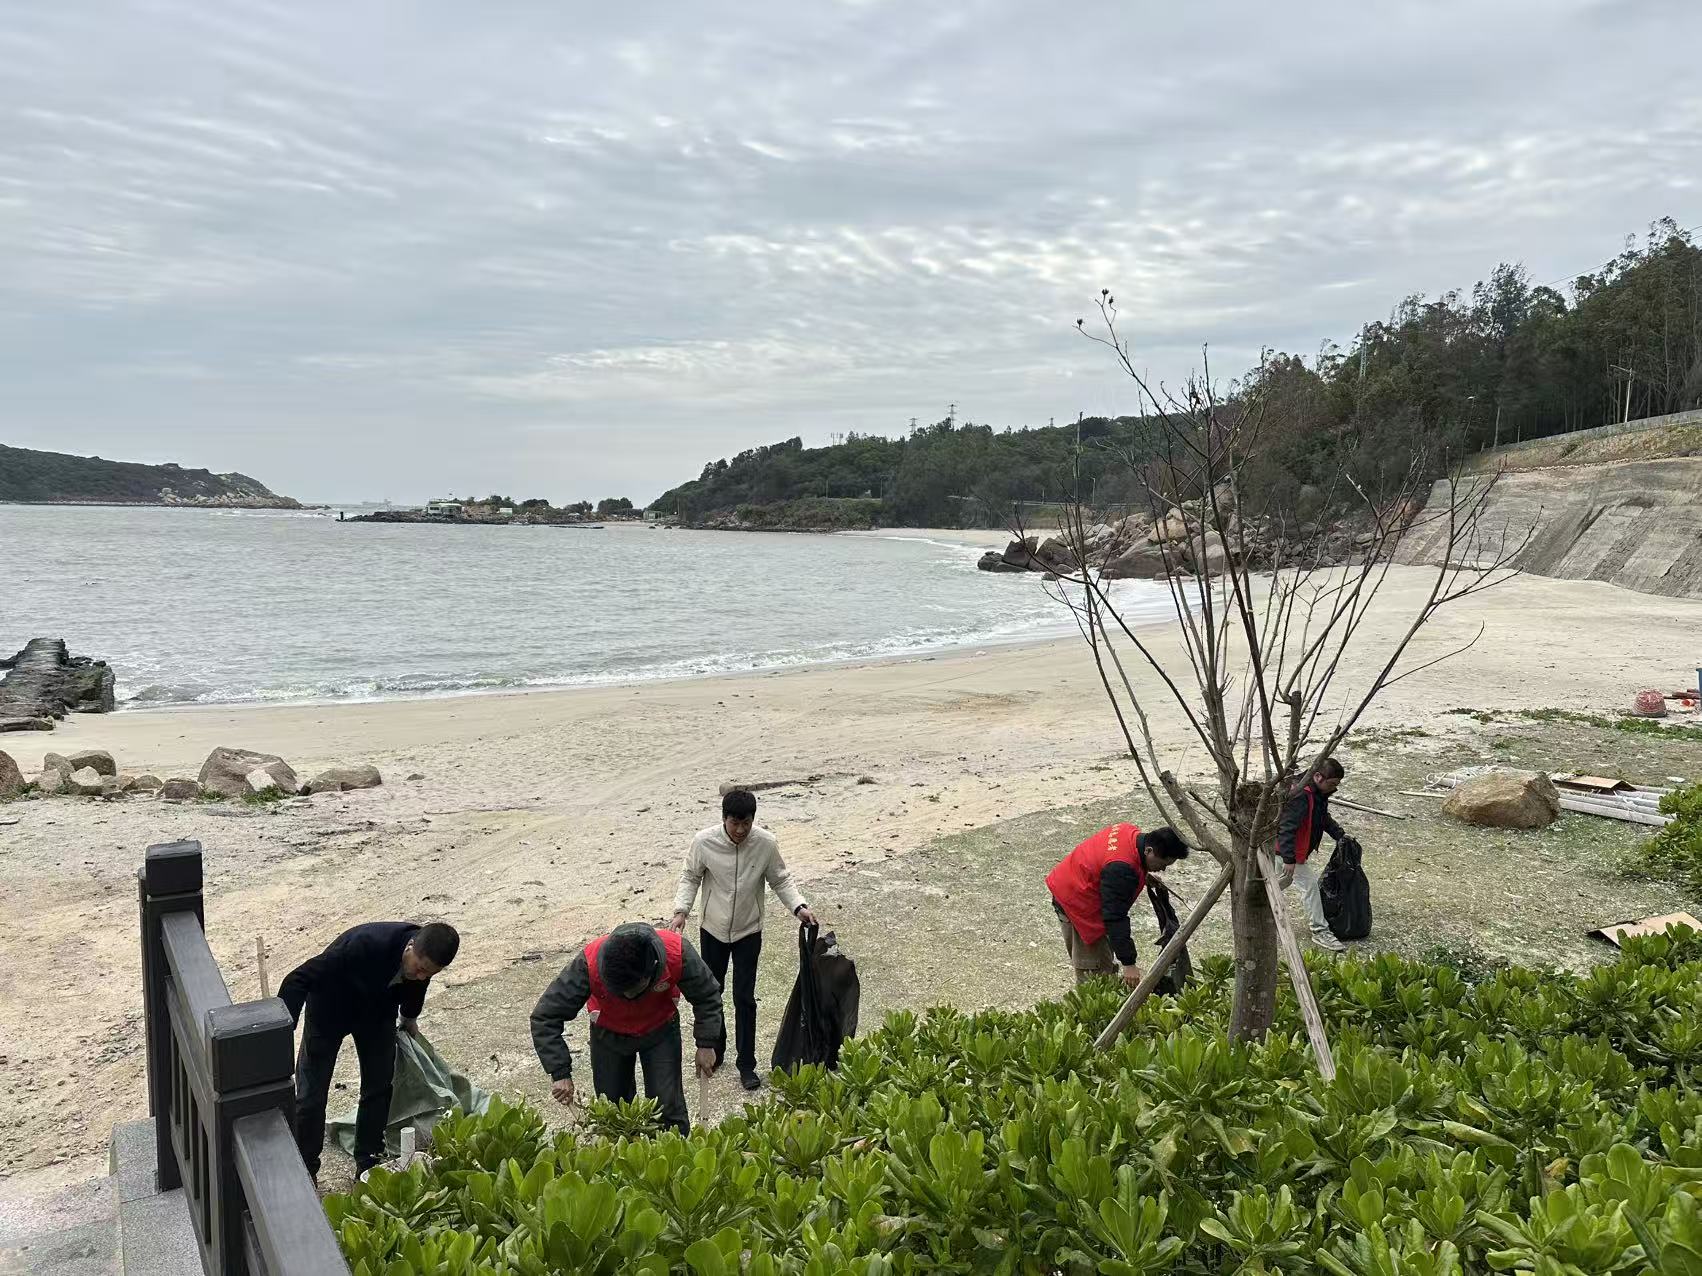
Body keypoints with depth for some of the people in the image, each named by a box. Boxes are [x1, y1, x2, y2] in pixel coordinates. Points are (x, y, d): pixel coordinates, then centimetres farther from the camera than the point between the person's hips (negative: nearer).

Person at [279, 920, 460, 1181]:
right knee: (311, 1097, -2)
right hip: (330, 1011, -4)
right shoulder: (365, 944, -43)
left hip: (378, 1011, 4)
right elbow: (298, 980, -38)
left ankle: (369, 1163, 24)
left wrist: (410, 1017, 20)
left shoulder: (426, 955, -24)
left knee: (380, 1087, 7)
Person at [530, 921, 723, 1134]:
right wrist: (560, 1073, -30)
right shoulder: (589, 963, -38)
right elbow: (545, 1018, -27)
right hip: (609, 1033, 1)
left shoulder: (677, 952, -37)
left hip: (660, 1029, 0)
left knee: (667, 1108, -4)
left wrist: (706, 1044, -16)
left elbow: (707, 995, -15)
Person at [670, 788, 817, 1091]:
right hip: (713, 930, 1)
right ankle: (715, 1049, 37)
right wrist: (681, 910, -18)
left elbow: (781, 880, -4)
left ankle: (746, 1064, 15)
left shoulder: (766, 843, -18)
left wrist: (798, 907, -18)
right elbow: (690, 877, -5)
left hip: (748, 932, -1)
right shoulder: (704, 841, -19)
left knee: (744, 998, 1)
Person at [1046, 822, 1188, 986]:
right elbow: (1116, 918, -33)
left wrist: (1143, 876, 8)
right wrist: (1128, 963, -29)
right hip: (1075, 903, -10)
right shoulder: (1120, 869, -35)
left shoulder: (1133, 833, -8)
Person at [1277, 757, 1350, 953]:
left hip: (1300, 851, 11)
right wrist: (1289, 859, -36)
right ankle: (1320, 931, -3)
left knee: (1283, 881, 25)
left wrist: (1339, 835, 5)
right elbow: (1287, 828, -35)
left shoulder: (1320, 794, 2)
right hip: (1289, 851, -11)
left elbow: (1325, 818, 20)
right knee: (1310, 885, -10)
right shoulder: (1301, 797, -31)